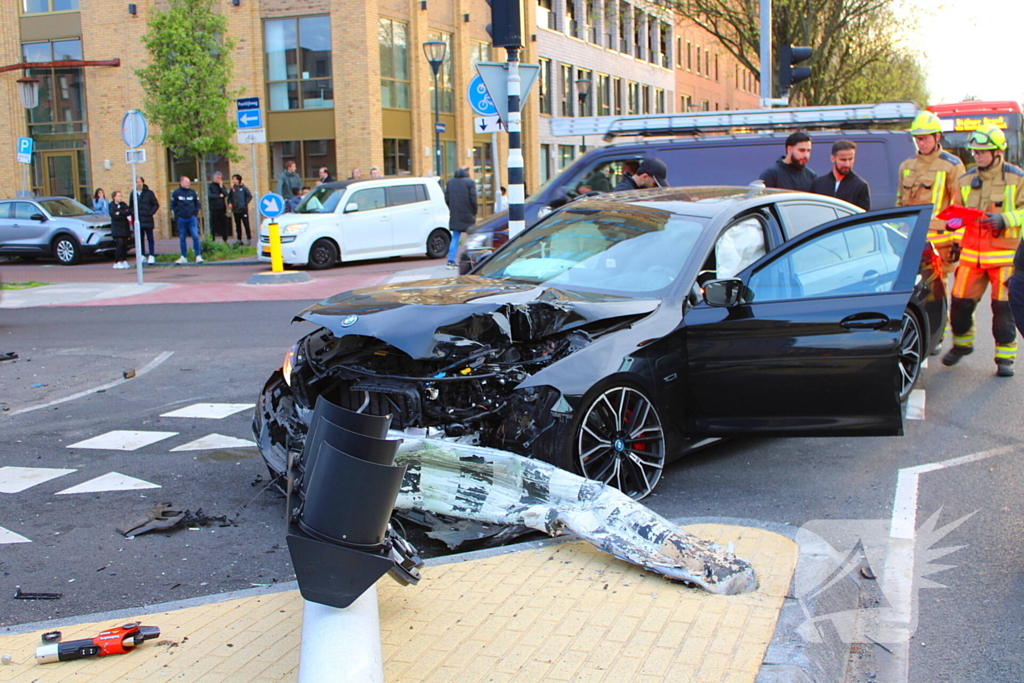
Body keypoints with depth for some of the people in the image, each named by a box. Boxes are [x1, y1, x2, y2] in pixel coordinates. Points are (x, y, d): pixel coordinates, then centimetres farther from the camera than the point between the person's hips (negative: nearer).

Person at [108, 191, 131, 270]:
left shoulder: (123, 204, 12)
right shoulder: (111, 205, 0)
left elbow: (129, 212, -4)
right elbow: (113, 215, -13)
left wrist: (120, 213, -13)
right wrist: (125, 216, -11)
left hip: (125, 227, 4)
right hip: (116, 228, -4)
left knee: (125, 244, 1)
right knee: (119, 243, -14)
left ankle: (124, 261, 9)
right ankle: (117, 262, -11)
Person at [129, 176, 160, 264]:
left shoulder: (149, 193, -1)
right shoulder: (133, 194, 9)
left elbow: (156, 205, 1)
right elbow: (131, 206, 17)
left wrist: (150, 213, -10)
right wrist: (133, 214, 1)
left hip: (147, 219, -3)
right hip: (137, 220, 3)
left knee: (150, 238, 0)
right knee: (140, 238, 6)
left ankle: (151, 256, 2)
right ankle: (142, 256, 13)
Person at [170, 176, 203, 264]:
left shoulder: (192, 192, 6)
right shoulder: (176, 193, 1)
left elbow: (197, 204, 15)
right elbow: (172, 206, 8)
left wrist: (195, 213, 5)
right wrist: (176, 216, 0)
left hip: (192, 218, 0)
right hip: (181, 219, 0)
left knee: (195, 236, -11)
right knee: (182, 238, 5)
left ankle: (198, 256, -6)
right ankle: (184, 257, 14)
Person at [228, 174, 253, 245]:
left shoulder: (243, 188, -5)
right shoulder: (232, 189, 8)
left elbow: (250, 196, -5)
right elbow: (229, 197, 13)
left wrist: (245, 203, -11)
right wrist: (229, 203, -4)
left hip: (243, 210, -5)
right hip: (235, 210, 5)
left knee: (246, 224, -1)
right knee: (238, 225, 10)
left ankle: (248, 239, 5)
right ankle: (239, 240, 16)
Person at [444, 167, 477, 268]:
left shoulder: (450, 182, 10)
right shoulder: (470, 182, -7)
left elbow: (447, 198, 9)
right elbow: (473, 199, -12)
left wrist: (452, 210, 16)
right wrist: (474, 212, 0)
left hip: (454, 215, 4)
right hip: (467, 215, -4)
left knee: (455, 238, 8)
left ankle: (451, 260, -1)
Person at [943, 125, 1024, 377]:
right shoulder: (965, 180, 12)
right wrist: (954, 221, 0)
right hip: (971, 253, 4)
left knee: (1004, 307, -2)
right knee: (960, 302, 2)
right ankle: (961, 344, 27)